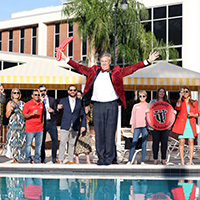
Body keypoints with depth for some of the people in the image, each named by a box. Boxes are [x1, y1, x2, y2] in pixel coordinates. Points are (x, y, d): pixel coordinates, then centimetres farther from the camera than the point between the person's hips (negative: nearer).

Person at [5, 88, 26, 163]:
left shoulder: (22, 103, 14)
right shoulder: (10, 103, 2)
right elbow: (7, 115, -2)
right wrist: (10, 110, -20)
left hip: (22, 125, 4)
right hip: (13, 126, -4)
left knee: (21, 141, 0)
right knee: (14, 141, -7)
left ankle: (16, 158, 9)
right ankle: (15, 159, -2)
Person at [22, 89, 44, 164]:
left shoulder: (41, 104, 14)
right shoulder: (28, 104, -3)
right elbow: (24, 115, -7)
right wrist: (32, 114, -21)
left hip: (39, 128, 5)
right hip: (30, 128, -5)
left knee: (39, 144, 6)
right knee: (28, 144, -1)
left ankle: (36, 159, 14)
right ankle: (28, 159, 12)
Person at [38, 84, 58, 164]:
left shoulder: (52, 99, 15)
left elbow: (56, 111, 14)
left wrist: (53, 110, -8)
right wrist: (41, 101, -11)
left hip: (51, 122, 2)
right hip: (42, 123, -1)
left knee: (55, 139, -6)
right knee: (42, 141, -2)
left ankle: (54, 157, 5)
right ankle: (42, 158, 8)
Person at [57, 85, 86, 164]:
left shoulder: (80, 102, 9)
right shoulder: (63, 100, 9)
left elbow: (83, 115, 9)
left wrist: (83, 125, -1)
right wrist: (58, 109, -17)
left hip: (75, 127, 1)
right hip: (65, 126, -1)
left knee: (72, 144, 5)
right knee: (62, 143, -6)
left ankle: (70, 160, 11)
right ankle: (60, 160, -2)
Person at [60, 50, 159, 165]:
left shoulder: (116, 72, 7)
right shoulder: (94, 71, 13)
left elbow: (131, 69, 3)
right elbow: (80, 68, 16)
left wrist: (147, 61, -3)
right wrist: (66, 59, 14)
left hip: (111, 105, -2)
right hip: (97, 106, 2)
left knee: (110, 133, -1)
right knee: (99, 133, 3)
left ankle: (109, 158, 6)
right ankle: (101, 158, 11)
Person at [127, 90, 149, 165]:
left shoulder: (148, 106, 11)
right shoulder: (135, 106, 15)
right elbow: (133, 116, 14)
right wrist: (132, 127, 7)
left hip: (145, 126, -1)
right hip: (137, 126, 1)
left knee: (144, 144, -3)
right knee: (133, 143, -6)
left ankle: (142, 161, 1)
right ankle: (129, 161, -5)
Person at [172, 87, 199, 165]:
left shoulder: (194, 103, 15)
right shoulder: (181, 101, 12)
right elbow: (177, 107, -11)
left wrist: (193, 115, -6)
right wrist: (180, 97, -18)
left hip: (191, 124, 1)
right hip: (182, 123, -1)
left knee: (191, 142, -4)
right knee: (181, 142, -6)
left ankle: (190, 161, 0)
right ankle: (182, 161, -4)